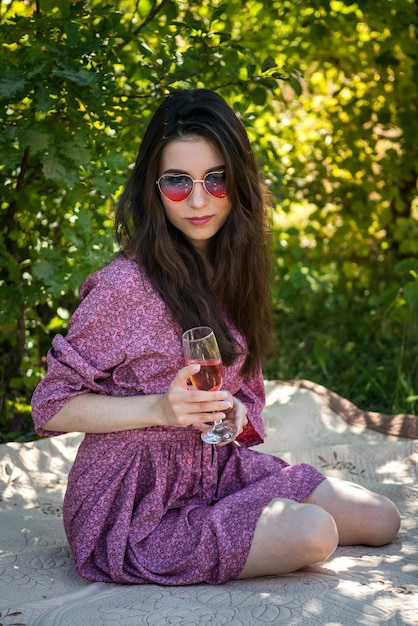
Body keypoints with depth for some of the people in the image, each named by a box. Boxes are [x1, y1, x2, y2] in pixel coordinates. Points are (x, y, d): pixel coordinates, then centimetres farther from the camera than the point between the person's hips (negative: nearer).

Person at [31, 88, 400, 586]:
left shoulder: (230, 273, 5)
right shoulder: (126, 285, -18)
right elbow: (51, 407, -13)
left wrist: (236, 414, -9)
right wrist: (160, 408, -26)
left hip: (215, 468, 8)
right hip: (133, 500, -7)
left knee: (381, 520, 3)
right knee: (313, 531, -24)